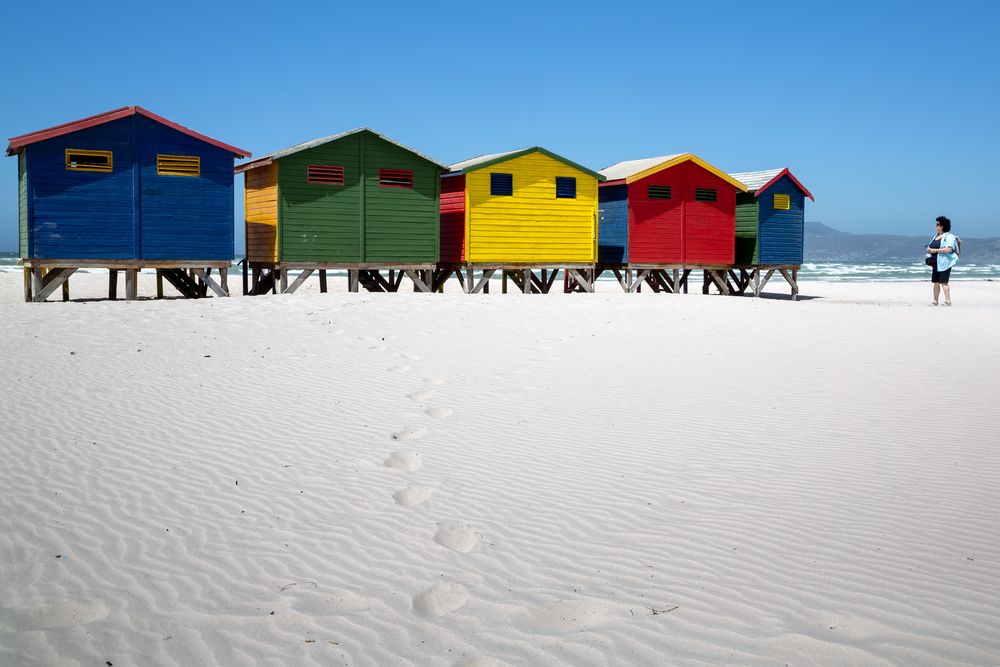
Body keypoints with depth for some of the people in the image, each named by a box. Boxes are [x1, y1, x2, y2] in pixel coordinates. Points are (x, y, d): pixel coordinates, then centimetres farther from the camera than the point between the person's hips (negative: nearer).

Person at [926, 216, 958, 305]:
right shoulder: (936, 236, 18)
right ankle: (935, 301, 15)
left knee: (944, 283, -11)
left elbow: (949, 249, -22)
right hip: (935, 264, 8)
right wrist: (929, 249, 2)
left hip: (944, 263, -8)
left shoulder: (949, 237, -9)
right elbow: (931, 248, 26)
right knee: (936, 283, 9)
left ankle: (948, 301, -9)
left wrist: (935, 250, -20)